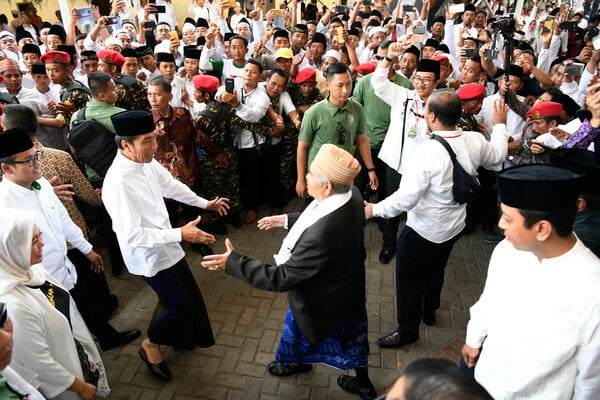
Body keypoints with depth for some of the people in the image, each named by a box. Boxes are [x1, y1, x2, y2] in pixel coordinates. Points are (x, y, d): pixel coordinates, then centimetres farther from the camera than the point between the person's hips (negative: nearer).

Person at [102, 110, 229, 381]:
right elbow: (132, 236, -31)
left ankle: (181, 336, 50)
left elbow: (170, 185, 10)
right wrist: (180, 234, -33)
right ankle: (151, 345, 35)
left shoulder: (146, 162, -9)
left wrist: (205, 203, 14)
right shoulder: (118, 183, -33)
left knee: (186, 294, 22)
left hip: (165, 246, 8)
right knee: (177, 301, 8)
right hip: (149, 255, -8)